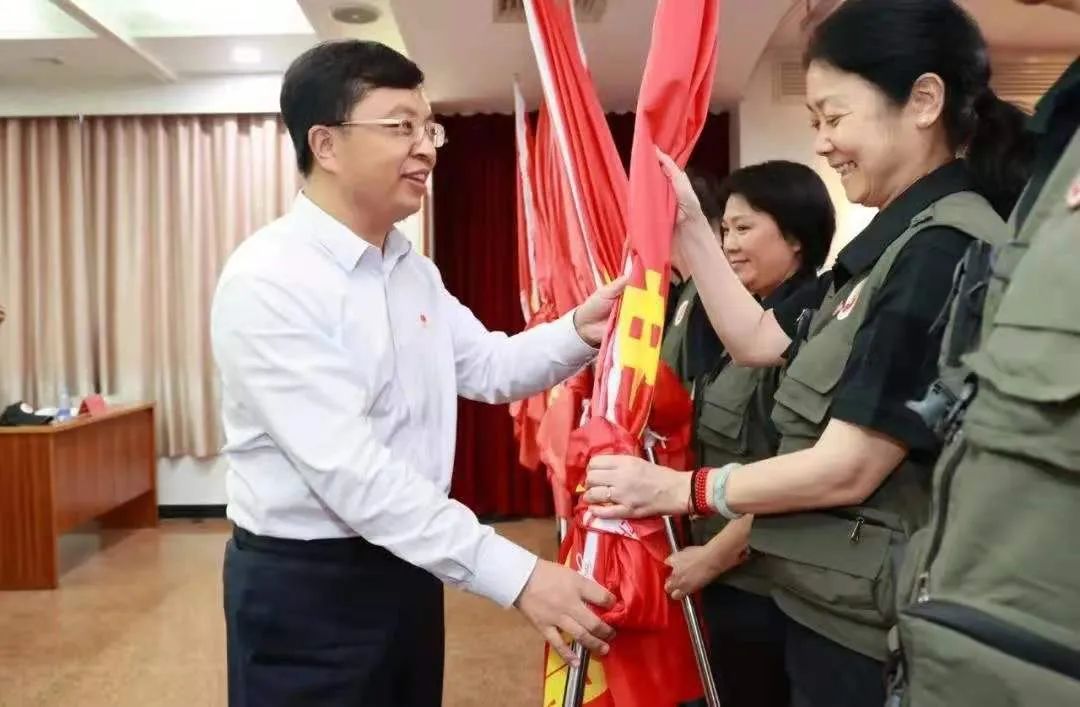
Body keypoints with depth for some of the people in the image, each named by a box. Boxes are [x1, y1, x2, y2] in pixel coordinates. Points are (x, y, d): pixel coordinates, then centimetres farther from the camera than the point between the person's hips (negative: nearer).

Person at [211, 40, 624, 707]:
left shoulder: (414, 269, 6)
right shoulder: (267, 279, -21)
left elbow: (490, 367, 9)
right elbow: (349, 469, -29)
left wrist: (579, 331, -10)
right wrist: (515, 574, -31)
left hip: (407, 564, 8)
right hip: (305, 586, -7)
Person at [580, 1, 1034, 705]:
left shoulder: (943, 252, -23)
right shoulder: (902, 242, 7)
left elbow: (848, 469, -24)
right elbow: (757, 339, 11)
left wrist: (679, 488, -13)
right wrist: (688, 226, 6)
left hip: (870, 624, -9)